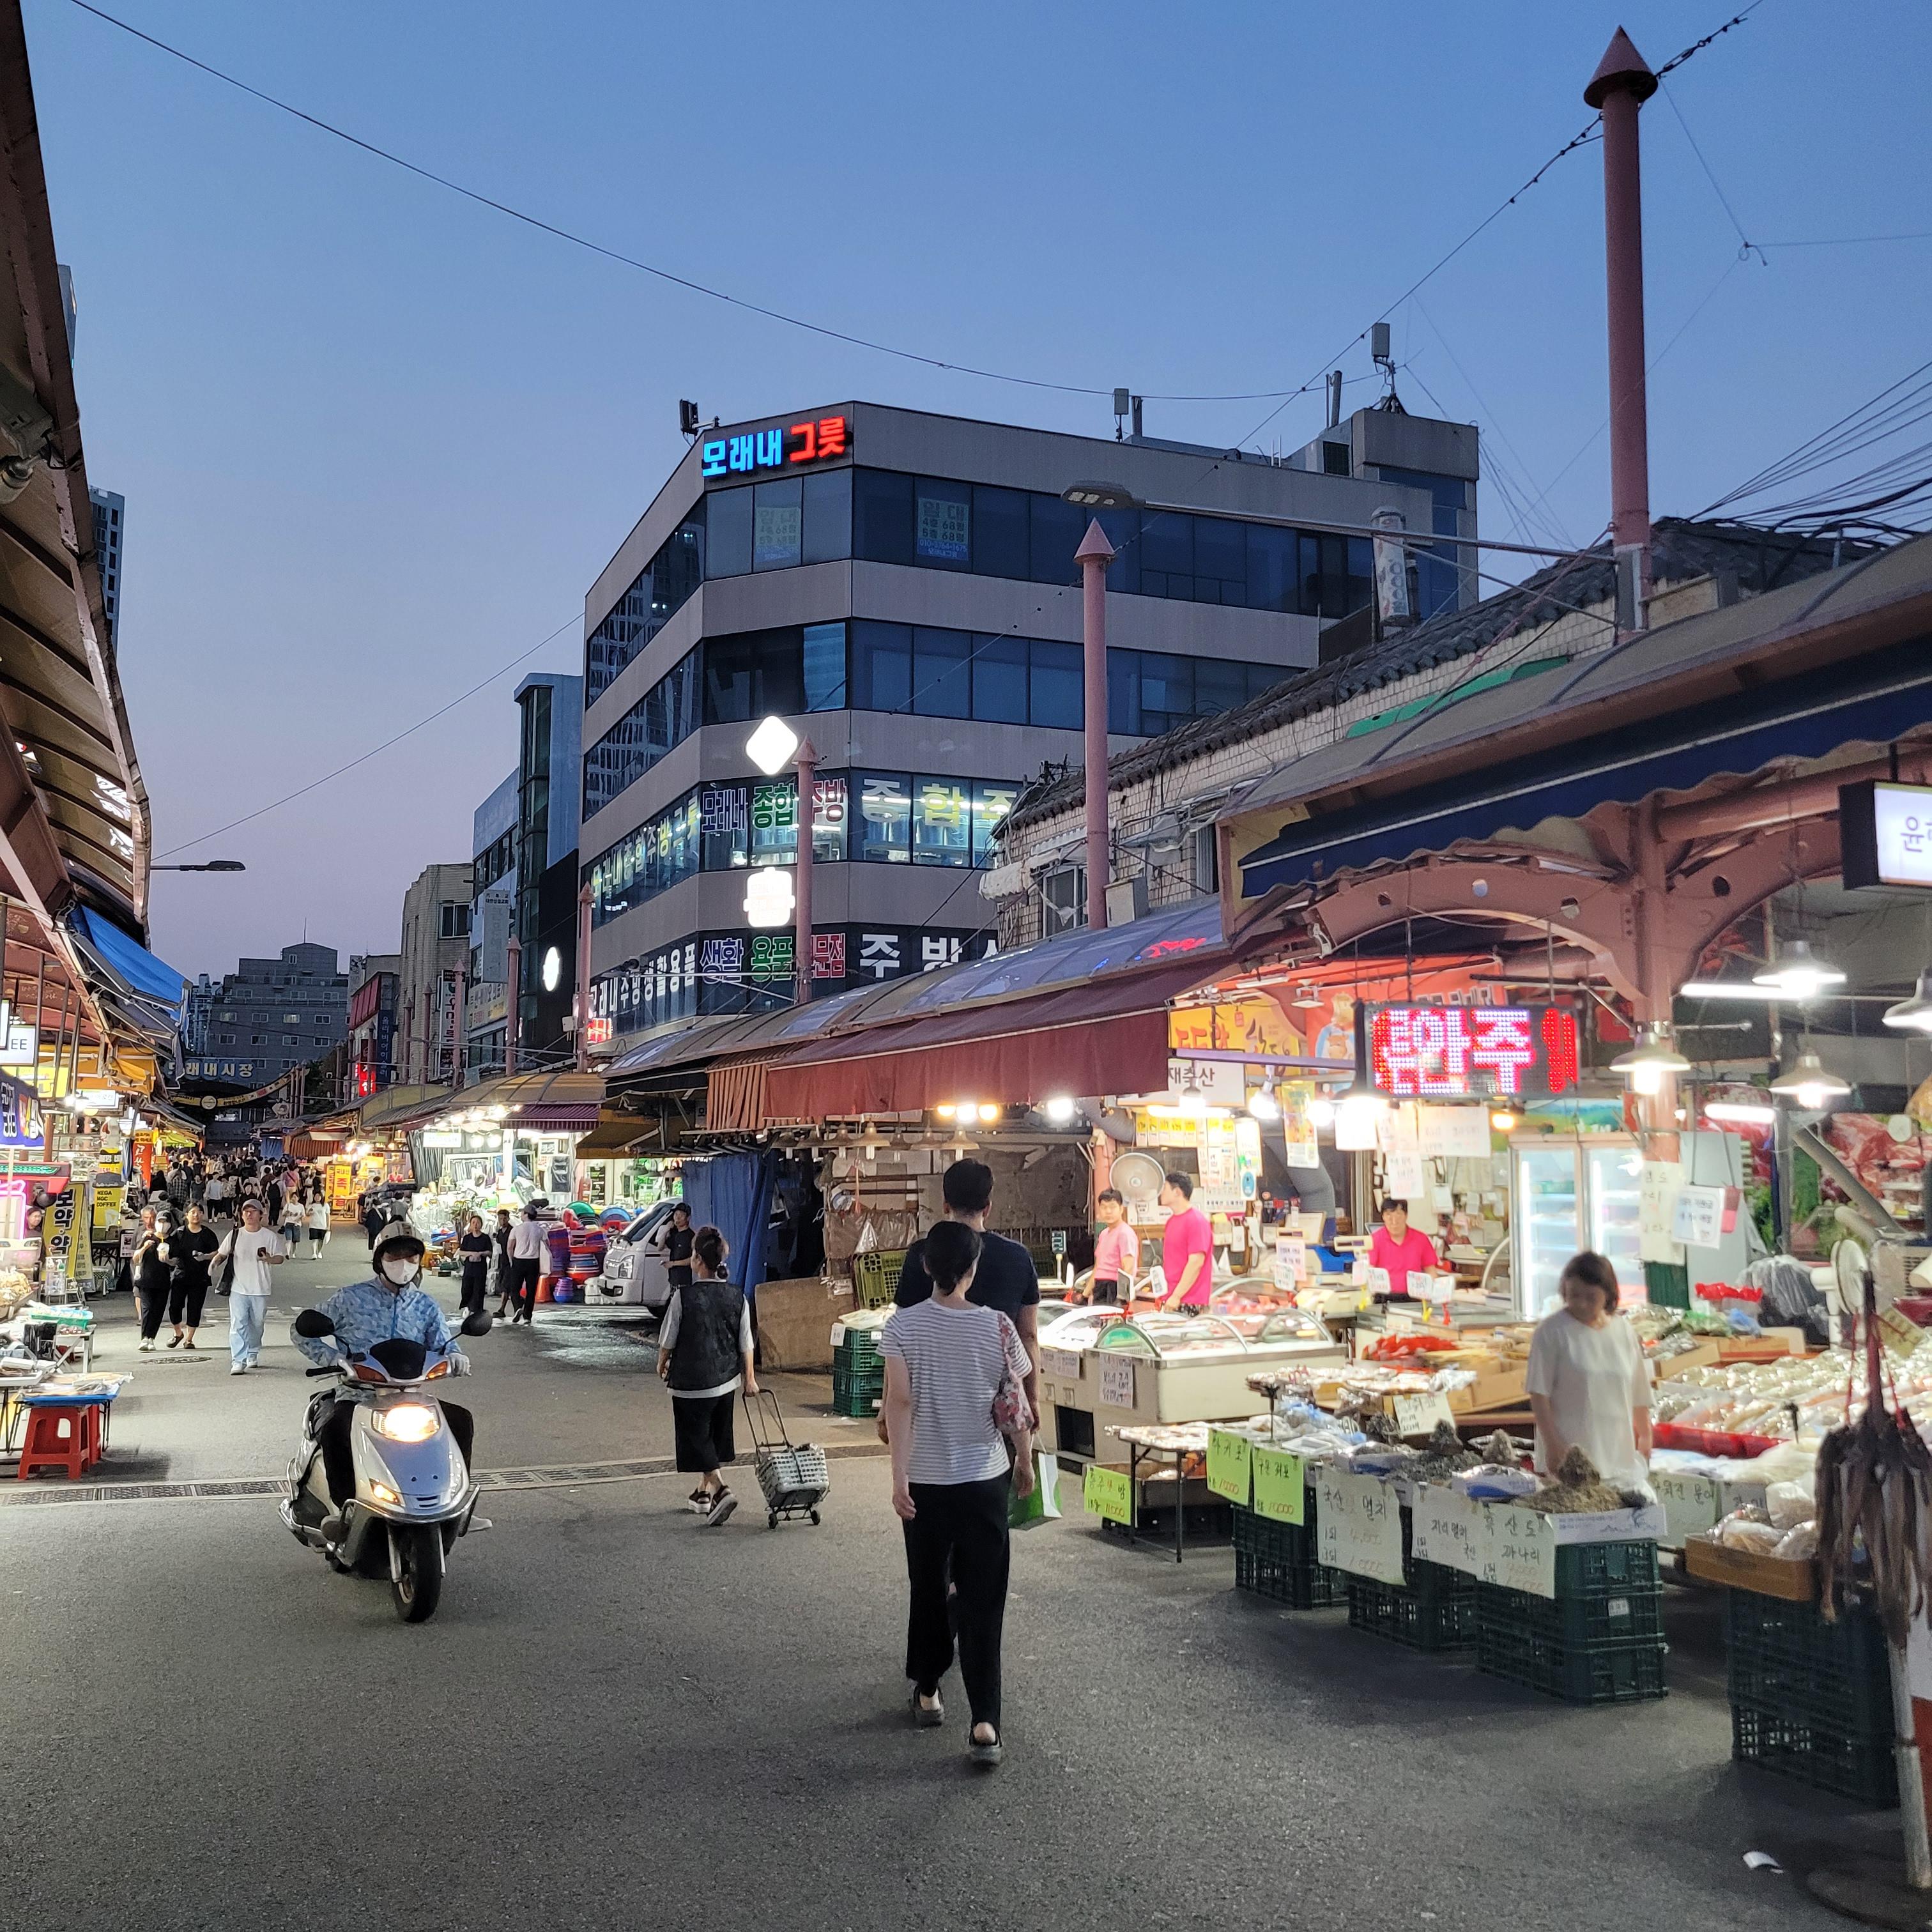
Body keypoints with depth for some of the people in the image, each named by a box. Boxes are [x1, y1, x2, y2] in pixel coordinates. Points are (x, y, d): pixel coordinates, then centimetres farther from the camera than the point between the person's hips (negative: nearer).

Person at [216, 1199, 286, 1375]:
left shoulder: (270, 1236, 1)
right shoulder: (235, 1234, 4)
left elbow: (280, 1258, 1)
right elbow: (222, 1253, 13)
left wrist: (269, 1259, -20)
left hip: (260, 1290, 1)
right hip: (238, 1289, -1)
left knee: (256, 1325, 13)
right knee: (238, 1325, -12)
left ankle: (252, 1355, 34)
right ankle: (238, 1362, -15)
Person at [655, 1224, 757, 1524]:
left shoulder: (683, 1296, -16)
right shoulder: (738, 1297, -4)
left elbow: (668, 1339, -7)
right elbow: (746, 1344, 1)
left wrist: (662, 1363, 13)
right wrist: (749, 1378, 12)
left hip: (691, 1382, -5)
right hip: (726, 1379, 5)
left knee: (696, 1436, 4)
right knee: (716, 1434, 19)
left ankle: (720, 1490, -12)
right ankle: (704, 1492, 31)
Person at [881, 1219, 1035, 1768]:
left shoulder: (903, 1326, -9)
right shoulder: (997, 1327, -8)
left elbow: (900, 1403, -13)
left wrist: (899, 1476, -11)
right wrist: (1025, 1464, 11)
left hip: (925, 1480, 1)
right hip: (984, 1480, 0)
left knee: (928, 1590, 19)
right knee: (982, 1601, 3)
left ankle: (927, 1693, 32)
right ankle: (985, 1723, -3)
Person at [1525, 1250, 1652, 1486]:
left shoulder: (1624, 1331, 9)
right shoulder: (1552, 1331, -5)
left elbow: (1638, 1395, 18)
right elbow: (1539, 1395, -8)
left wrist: (1645, 1437, 18)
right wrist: (1554, 1446, -12)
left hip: (1619, 1456, 5)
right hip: (1571, 1456, -5)